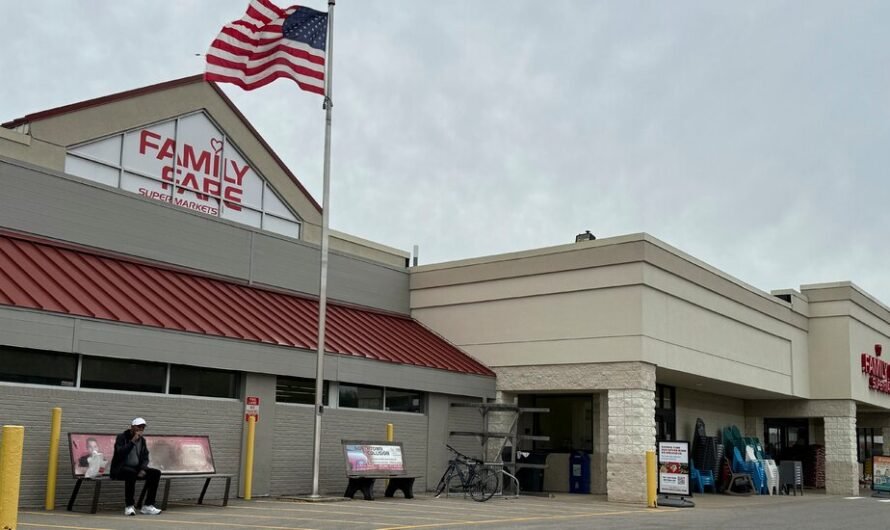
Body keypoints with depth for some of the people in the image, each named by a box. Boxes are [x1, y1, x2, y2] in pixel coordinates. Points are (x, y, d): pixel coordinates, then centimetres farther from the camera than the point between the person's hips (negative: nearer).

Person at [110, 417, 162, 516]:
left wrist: (143, 469, -8)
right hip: (120, 469, -6)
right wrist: (133, 441, -25)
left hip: (136, 468, 6)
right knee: (132, 473, -39)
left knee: (156, 473, -16)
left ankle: (148, 505, -17)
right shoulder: (121, 437, -6)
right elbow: (120, 453, -23)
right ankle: (129, 506, -31)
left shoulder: (142, 440, 12)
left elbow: (145, 457, 11)